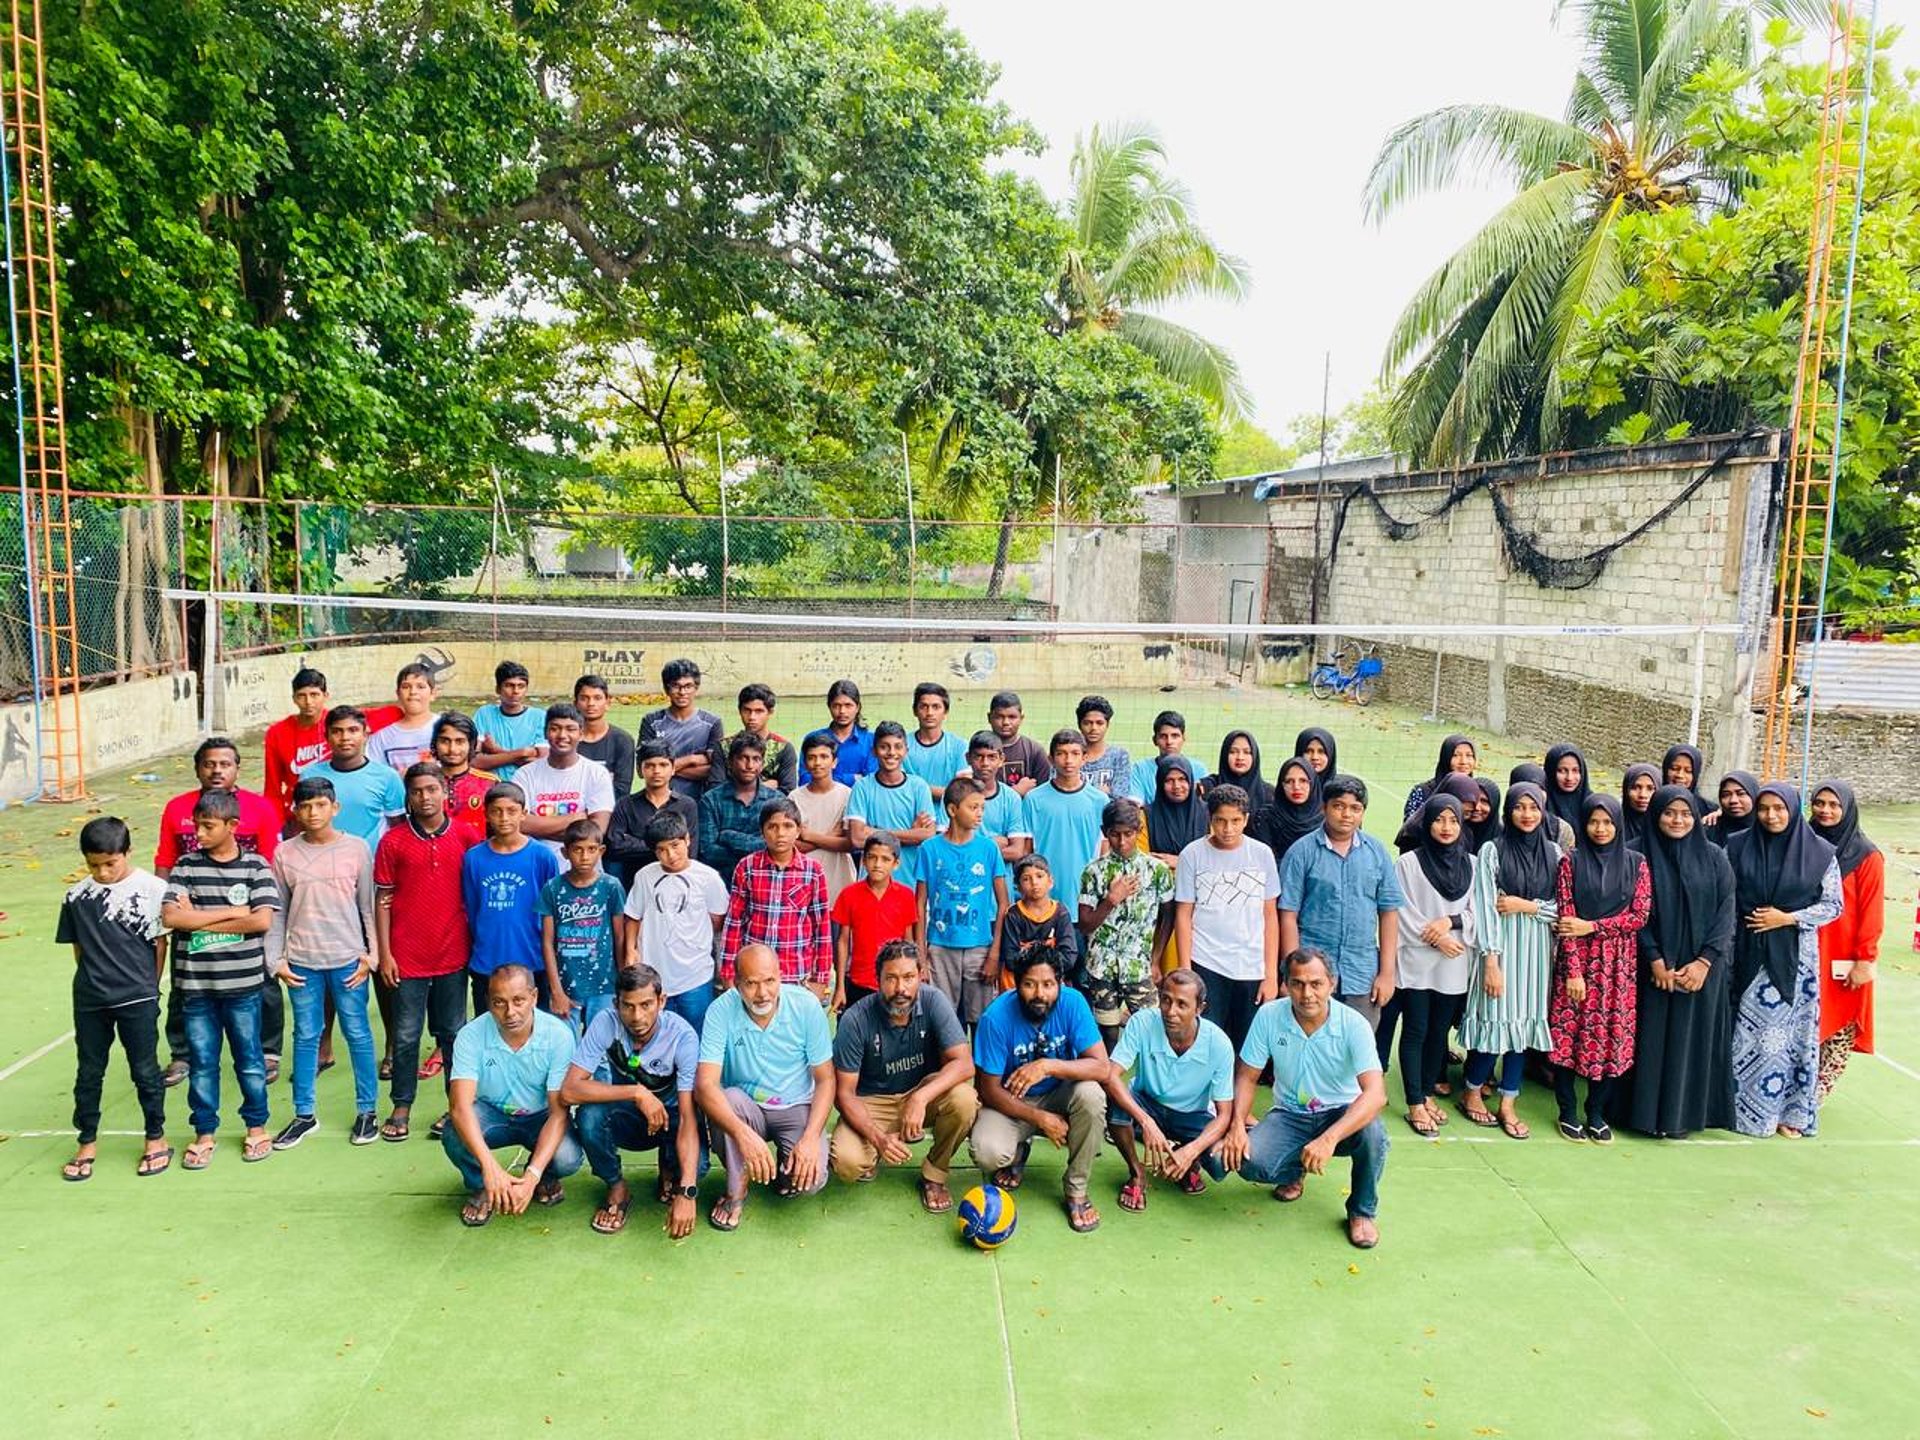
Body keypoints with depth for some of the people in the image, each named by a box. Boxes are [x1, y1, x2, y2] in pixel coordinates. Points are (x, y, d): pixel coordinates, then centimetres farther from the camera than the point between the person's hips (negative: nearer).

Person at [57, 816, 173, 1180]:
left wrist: (148, 986, 2)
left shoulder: (152, 888, -9)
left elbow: (161, 942, -2)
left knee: (145, 1070, 7)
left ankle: (156, 1139, 21)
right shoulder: (77, 895, 1)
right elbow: (78, 946, 10)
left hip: (137, 999, -3)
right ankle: (87, 1143, 27)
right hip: (89, 1001, 3)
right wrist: (94, 980, 4)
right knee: (88, 1072, 13)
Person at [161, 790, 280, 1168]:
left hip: (242, 982, -1)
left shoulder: (255, 866, -4)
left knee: (249, 1059, 10)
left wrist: (199, 921, -11)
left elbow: (262, 921, -14)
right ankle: (204, 1133, 24)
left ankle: (256, 1126, 26)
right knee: (201, 1062, 11)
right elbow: (170, 916, -11)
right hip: (196, 983, 2)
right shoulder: (186, 866, 1)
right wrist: (231, 913, -13)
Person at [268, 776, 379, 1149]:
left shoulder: (356, 848, -2)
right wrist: (276, 959, 2)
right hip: (302, 960, 2)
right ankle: (304, 1115, 22)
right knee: (306, 1036, 11)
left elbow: (368, 906, 2)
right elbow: (277, 912, 6)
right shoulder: (285, 854, 2)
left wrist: (369, 954, -3)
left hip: (348, 957, -1)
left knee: (357, 1033, 6)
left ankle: (366, 1111, 17)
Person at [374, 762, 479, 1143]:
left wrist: (477, 944, 2)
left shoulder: (466, 836, 0)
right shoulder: (393, 841, -1)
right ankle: (401, 1107, 19)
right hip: (408, 956, 0)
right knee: (406, 1035, 7)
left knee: (453, 1032, 10)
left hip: (453, 955, 1)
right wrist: (384, 953, -3)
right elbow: (382, 899, 1)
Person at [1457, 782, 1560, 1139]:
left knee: (1524, 1023, 6)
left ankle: (1508, 1105, 15)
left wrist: (1527, 906, -9)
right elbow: (1485, 909, -8)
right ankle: (1471, 1092, 18)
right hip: (1501, 947, -3)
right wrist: (1491, 960, -12)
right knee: (1497, 1019, -3)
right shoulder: (1492, 851, -4)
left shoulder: (1554, 853, 7)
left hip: (1537, 951, 3)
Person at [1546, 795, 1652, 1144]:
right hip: (1577, 960, -2)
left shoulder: (1635, 863, 5)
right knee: (1569, 1034, 0)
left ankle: (1596, 1113, 18)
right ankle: (1568, 1111, 14)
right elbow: (1565, 918, -6)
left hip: (1618, 964, 2)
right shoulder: (1571, 861, -1)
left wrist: (1591, 926, -10)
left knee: (1612, 1035, 3)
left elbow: (1640, 915, -1)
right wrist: (1573, 970, -11)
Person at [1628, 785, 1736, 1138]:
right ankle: (1648, 1112, 10)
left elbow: (1726, 912, 0)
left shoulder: (1714, 858, 3)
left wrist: (1705, 961, -10)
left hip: (1702, 968, 1)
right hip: (1654, 968, -1)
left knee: (1692, 1038, 5)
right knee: (1653, 1038, 1)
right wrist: (1655, 960, -13)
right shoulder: (1641, 856, -1)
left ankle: (1681, 1114, 15)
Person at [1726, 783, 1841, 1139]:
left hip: (1795, 955, 0)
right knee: (1746, 1031, 3)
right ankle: (1742, 1106, 14)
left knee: (1792, 1030, 4)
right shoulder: (1738, 847, 1)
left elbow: (1834, 905, 1)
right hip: (1749, 952, 1)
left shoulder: (1820, 852, -2)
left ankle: (1792, 1111, 18)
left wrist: (1788, 918, -11)